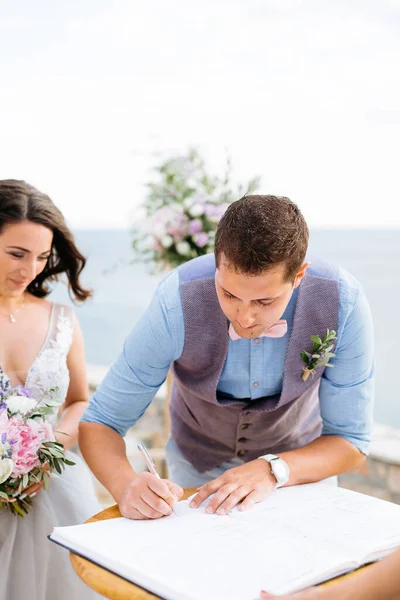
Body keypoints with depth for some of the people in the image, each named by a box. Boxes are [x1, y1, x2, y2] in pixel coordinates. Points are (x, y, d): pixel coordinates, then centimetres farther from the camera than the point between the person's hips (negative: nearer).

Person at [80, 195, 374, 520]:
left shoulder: (344, 302, -27)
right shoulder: (176, 304, -29)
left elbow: (351, 443, -16)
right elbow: (99, 423, -19)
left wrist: (273, 470, -32)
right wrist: (127, 484, -38)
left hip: (300, 462, 1)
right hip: (197, 469, -1)